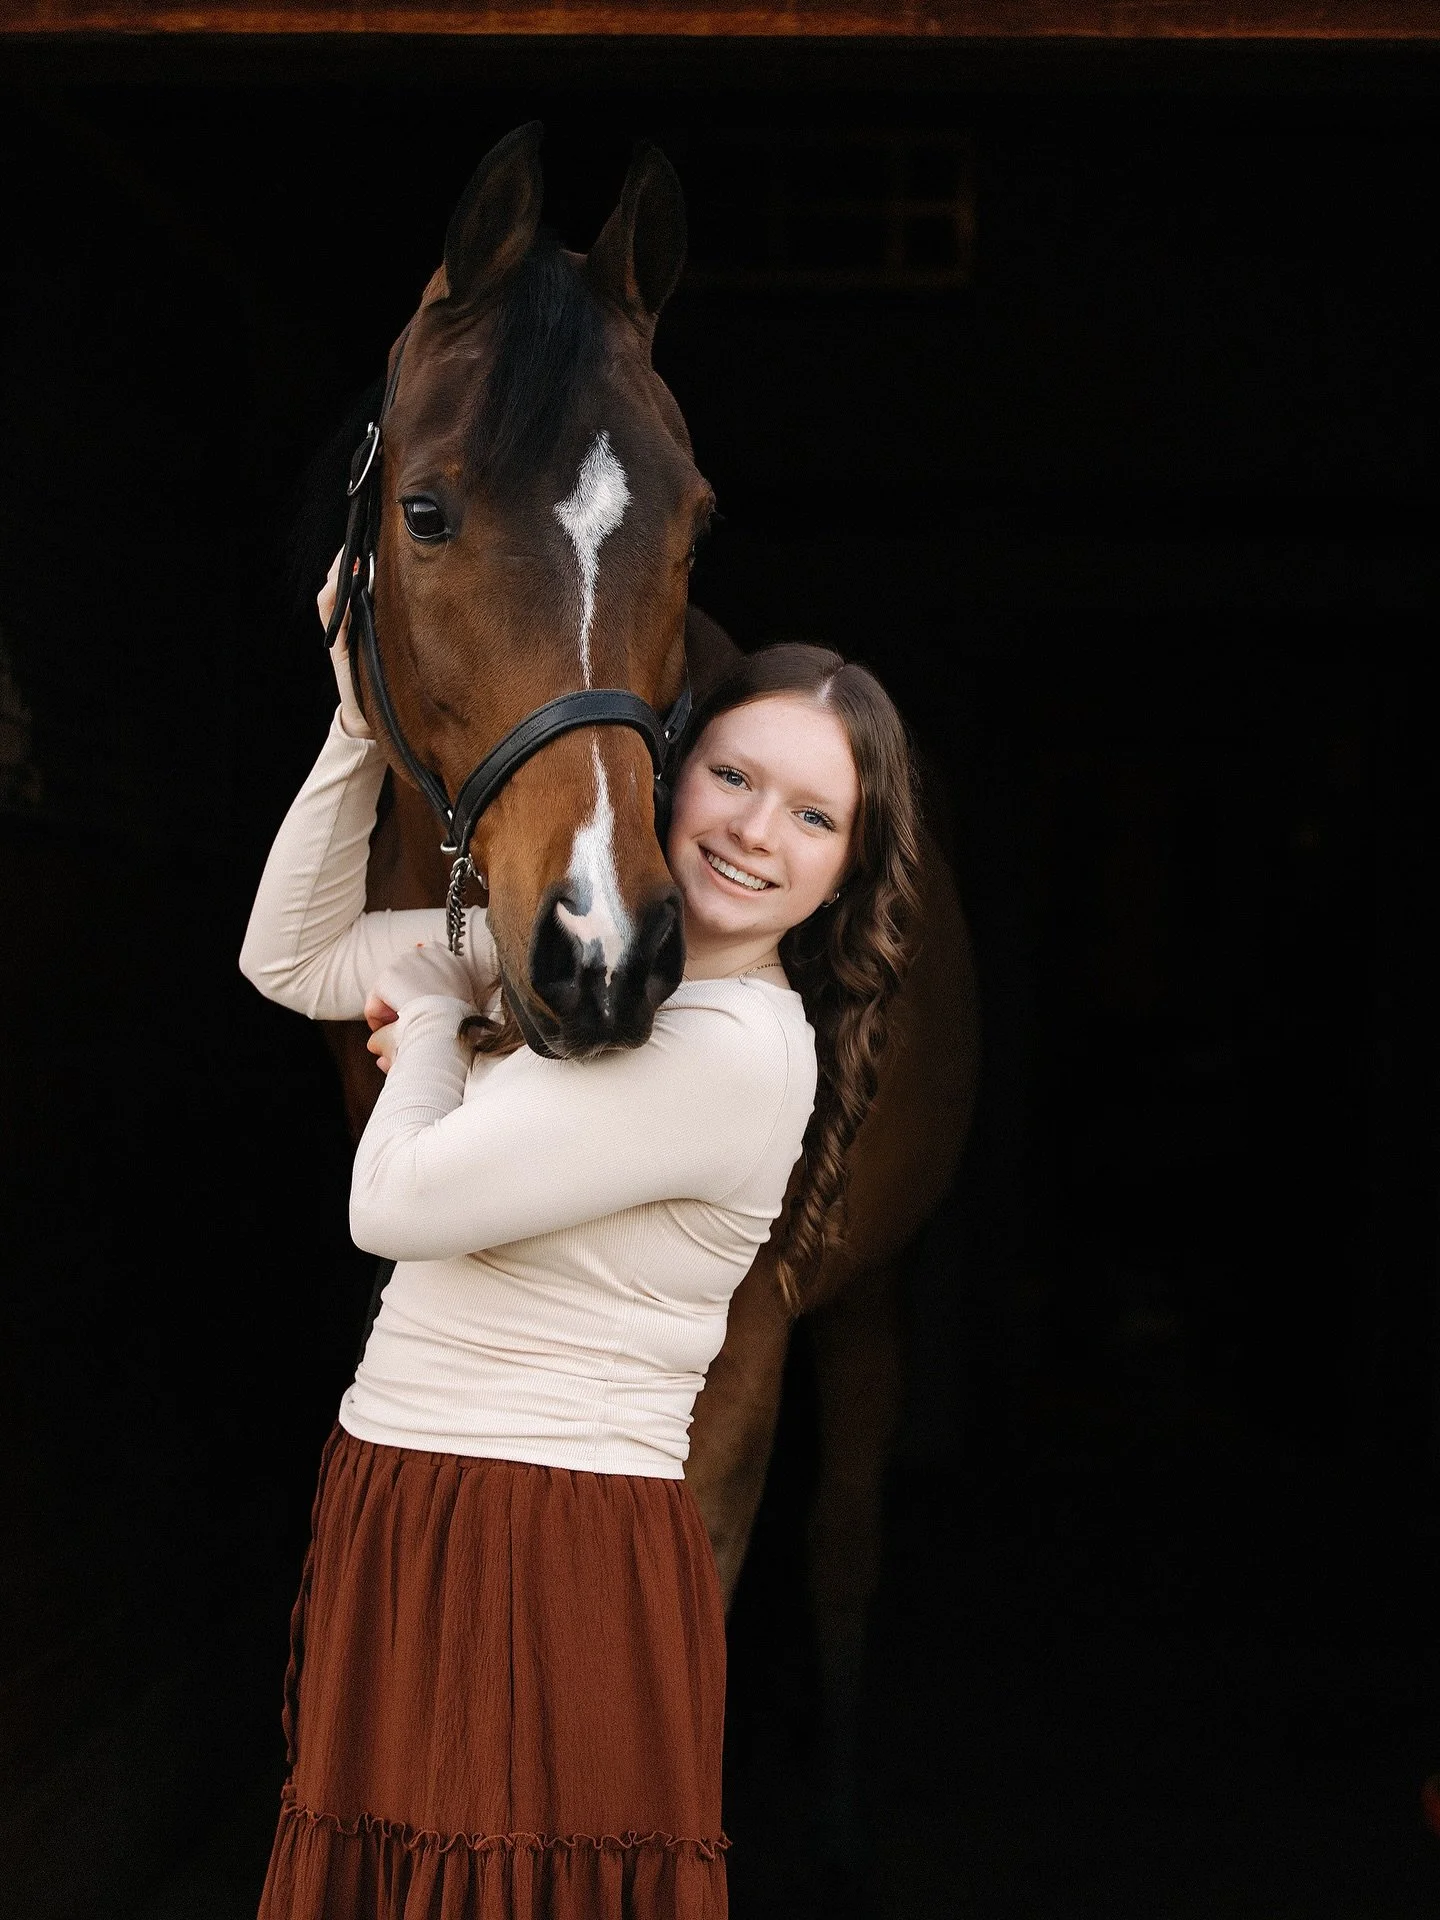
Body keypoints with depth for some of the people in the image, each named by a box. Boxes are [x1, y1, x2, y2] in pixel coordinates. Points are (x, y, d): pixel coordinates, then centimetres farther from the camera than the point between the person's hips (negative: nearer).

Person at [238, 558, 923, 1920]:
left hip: (550, 1561, -8)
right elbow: (290, 960, 12)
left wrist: (433, 1016, 0)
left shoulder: (742, 1052, -21)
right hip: (392, 1505, 8)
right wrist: (365, 720, 3)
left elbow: (393, 1206, -19)